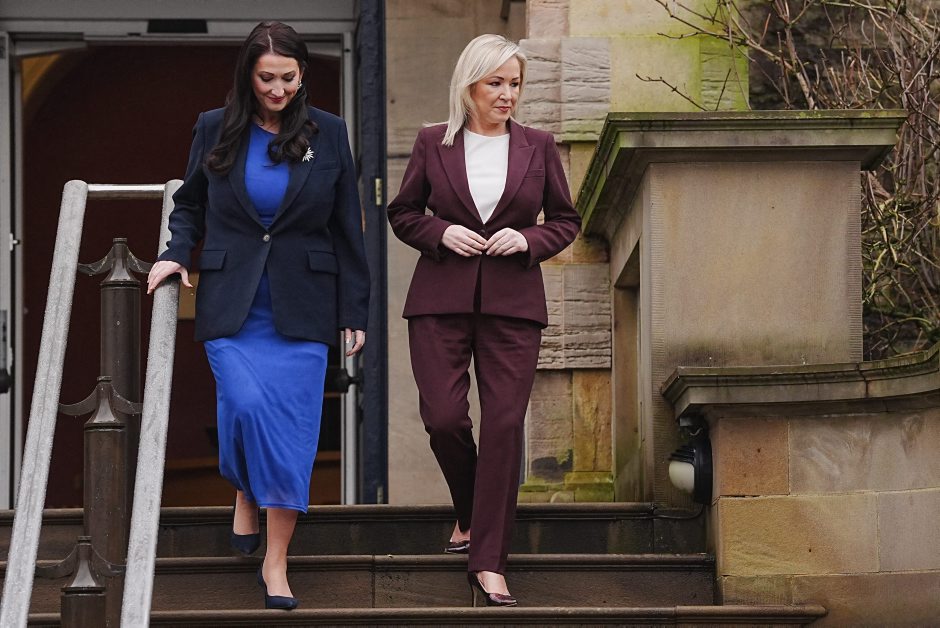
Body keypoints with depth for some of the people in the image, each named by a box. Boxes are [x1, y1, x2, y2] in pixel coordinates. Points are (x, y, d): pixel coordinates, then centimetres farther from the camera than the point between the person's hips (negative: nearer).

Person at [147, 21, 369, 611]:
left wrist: (354, 311, 5)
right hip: (232, 304, 0)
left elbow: (348, 228, 7)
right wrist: (176, 252, -3)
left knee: (291, 427, -5)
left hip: (303, 307, 0)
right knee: (247, 404, -18)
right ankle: (246, 495, 17)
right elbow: (189, 204, 17)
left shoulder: (328, 134, 3)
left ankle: (276, 564, 1)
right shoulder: (215, 131, 4)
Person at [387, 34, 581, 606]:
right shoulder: (433, 144, 5)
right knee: (443, 418, -8)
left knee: (505, 424, -7)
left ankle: (489, 561, -4)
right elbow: (403, 213, 12)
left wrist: (527, 239, -7)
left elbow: (566, 220, 12)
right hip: (442, 301, 0)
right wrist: (441, 233, -8)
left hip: (512, 304, 0)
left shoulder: (538, 146, 7)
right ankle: (470, 513, 23)